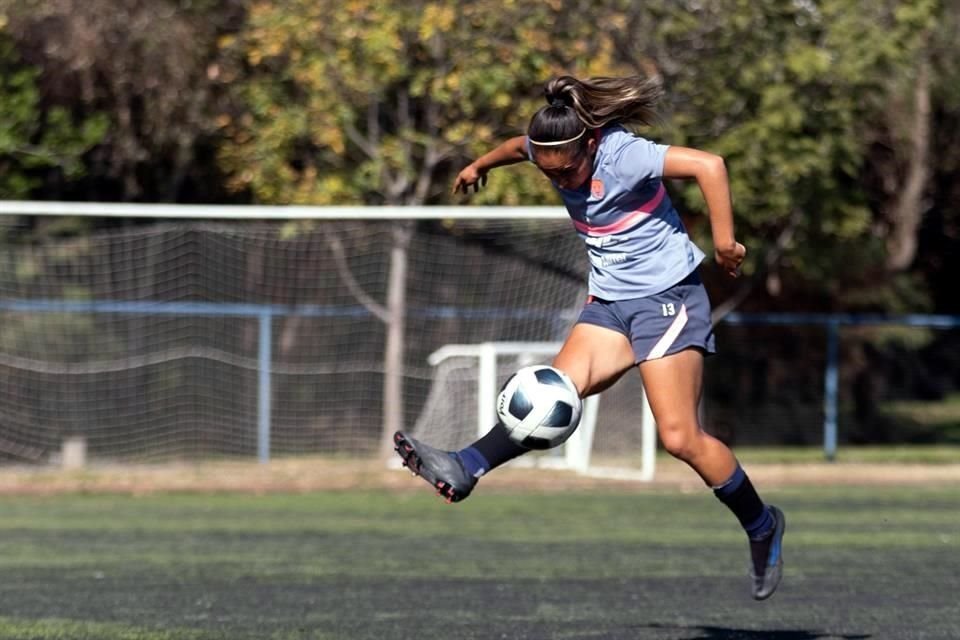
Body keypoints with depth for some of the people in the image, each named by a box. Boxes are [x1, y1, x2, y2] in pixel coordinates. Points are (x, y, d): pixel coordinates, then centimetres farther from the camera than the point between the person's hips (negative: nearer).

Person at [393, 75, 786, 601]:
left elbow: (709, 166, -33)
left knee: (679, 436, -13)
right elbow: (521, 145, 25)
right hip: (609, 301, 7)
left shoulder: (622, 156, -24)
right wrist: (482, 164, 43)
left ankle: (761, 526, 6)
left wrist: (724, 242, -31)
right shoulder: (555, 152, 0)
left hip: (666, 297, -7)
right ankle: (462, 470, -33)